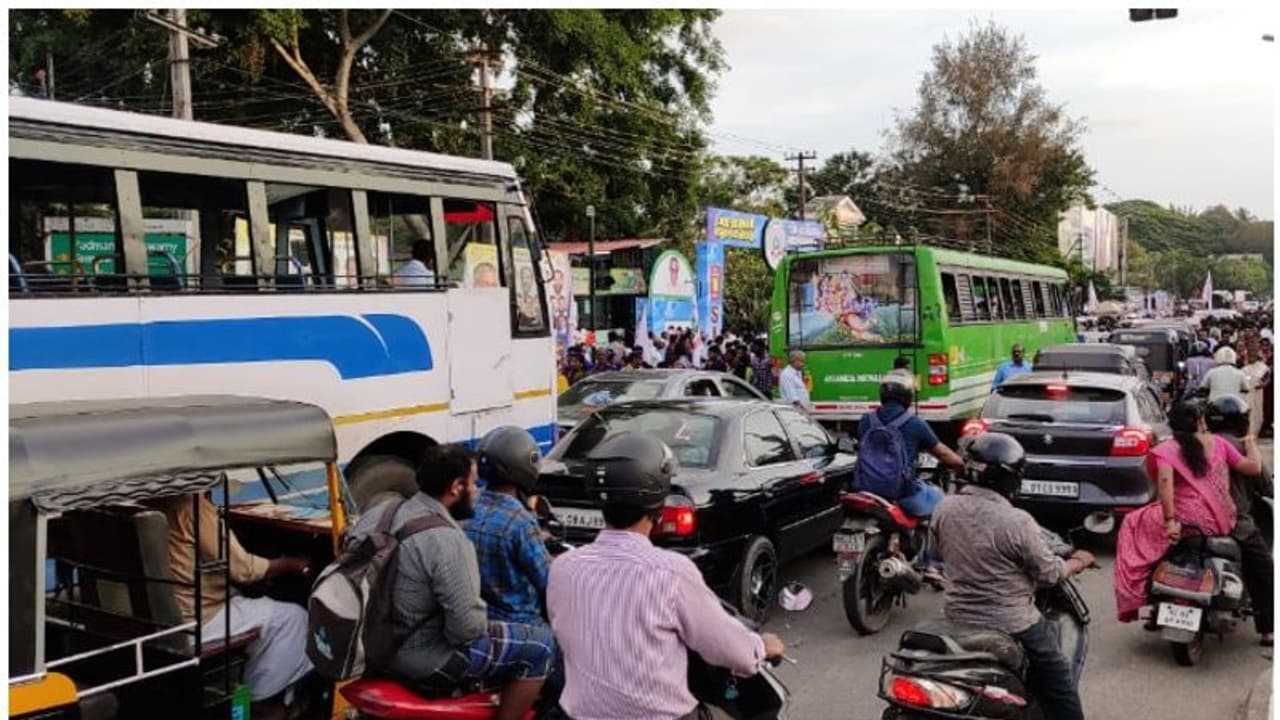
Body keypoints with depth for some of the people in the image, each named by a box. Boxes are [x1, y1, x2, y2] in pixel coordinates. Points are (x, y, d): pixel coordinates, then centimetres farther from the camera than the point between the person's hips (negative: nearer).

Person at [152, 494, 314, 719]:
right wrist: (291, 564, 0)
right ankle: (261, 702, 11)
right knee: (293, 617, 2)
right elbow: (243, 569, -17)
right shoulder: (191, 505, -22)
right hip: (193, 622, -9)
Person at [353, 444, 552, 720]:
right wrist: (482, 626, -3)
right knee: (541, 645, 0)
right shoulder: (447, 541, -26)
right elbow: (466, 629, -26)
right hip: (423, 658, -9)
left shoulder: (376, 515, -1)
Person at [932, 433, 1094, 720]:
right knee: (1059, 687, 13)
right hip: (1011, 625, -5)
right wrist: (1078, 562, 10)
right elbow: (1049, 573, -11)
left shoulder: (944, 508, -8)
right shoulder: (1017, 522, -23)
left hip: (957, 616, 5)